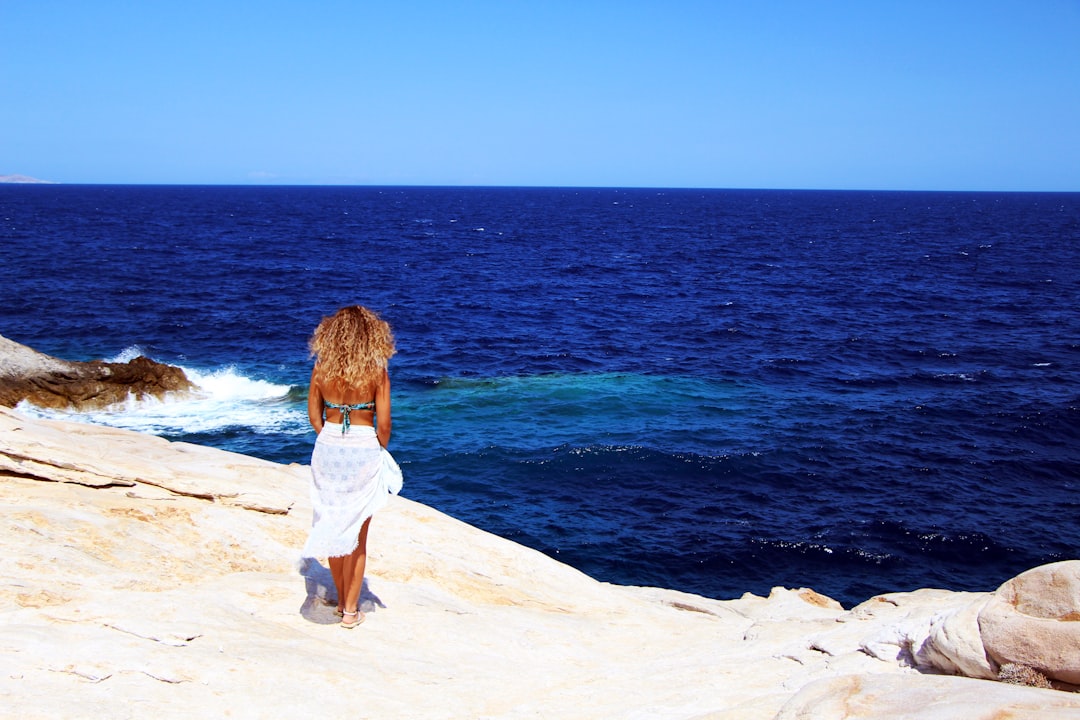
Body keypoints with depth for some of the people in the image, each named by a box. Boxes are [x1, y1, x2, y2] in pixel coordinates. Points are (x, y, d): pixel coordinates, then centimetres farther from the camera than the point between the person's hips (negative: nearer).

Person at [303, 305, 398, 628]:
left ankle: (342, 600, 28)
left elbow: (314, 415, 4)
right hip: (364, 450, -3)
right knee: (357, 535, 8)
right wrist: (380, 452, 8)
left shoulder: (321, 368, -4)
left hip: (328, 447, 3)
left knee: (333, 527, 16)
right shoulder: (376, 372, -11)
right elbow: (383, 424, -10)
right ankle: (351, 610, 13)